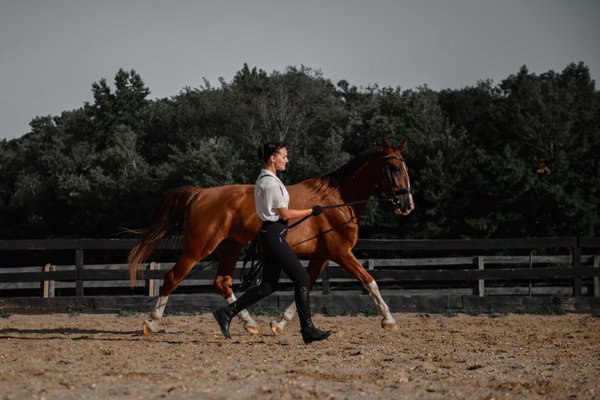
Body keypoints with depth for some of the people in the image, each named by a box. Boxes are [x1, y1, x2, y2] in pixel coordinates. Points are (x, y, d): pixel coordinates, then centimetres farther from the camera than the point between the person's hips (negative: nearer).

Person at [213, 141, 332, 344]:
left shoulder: (263, 179, 14)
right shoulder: (271, 183, -17)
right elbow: (285, 214, -15)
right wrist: (311, 211, -7)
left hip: (268, 234, 10)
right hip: (275, 234, -10)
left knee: (268, 285, 11)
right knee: (301, 278, -5)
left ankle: (227, 313, 10)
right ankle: (308, 330, -1)